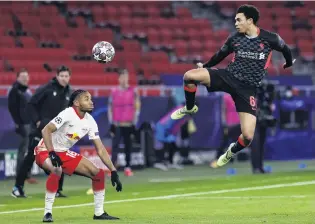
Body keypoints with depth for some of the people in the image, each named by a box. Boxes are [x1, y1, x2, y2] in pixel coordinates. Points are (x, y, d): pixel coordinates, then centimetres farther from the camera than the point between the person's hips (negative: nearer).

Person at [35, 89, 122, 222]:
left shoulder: (90, 121, -3)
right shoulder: (68, 114, -23)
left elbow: (100, 149, 1)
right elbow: (46, 130, -31)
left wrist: (113, 172, -4)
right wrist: (52, 154, -40)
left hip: (64, 153, 8)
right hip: (45, 151, -8)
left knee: (98, 173, 0)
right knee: (56, 170, -40)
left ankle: (99, 212, 12)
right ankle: (48, 213, -28)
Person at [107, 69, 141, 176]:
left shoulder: (133, 92, 3)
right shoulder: (114, 92, 4)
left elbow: (136, 108, 4)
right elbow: (110, 108, 7)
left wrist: (134, 124, 1)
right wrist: (111, 124, 2)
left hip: (128, 124, 1)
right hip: (117, 124, 0)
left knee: (128, 146, 6)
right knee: (115, 145, -9)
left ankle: (128, 167, 11)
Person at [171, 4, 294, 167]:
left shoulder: (270, 39, -9)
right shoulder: (235, 38, -1)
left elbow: (285, 49, 13)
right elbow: (221, 55, 18)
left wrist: (289, 65, 31)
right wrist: (204, 66, 30)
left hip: (247, 88, -2)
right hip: (228, 76, 2)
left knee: (248, 136, -15)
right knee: (189, 76, -24)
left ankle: (231, 152, 23)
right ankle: (189, 108, 8)